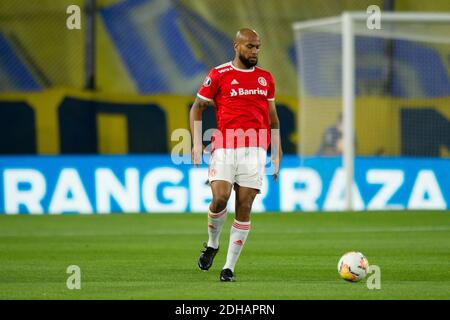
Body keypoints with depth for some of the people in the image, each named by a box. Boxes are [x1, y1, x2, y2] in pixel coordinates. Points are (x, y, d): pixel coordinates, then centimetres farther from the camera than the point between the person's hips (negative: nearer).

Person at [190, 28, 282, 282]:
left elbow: (273, 118, 21)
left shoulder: (266, 78, 13)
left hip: (255, 150, 3)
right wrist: (197, 143, -5)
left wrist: (276, 153, 17)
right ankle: (212, 244, 12)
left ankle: (230, 267, 4)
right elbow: (197, 109, 6)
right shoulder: (218, 75, 2)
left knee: (244, 208, -3)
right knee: (220, 199, -18)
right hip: (224, 147, -3)